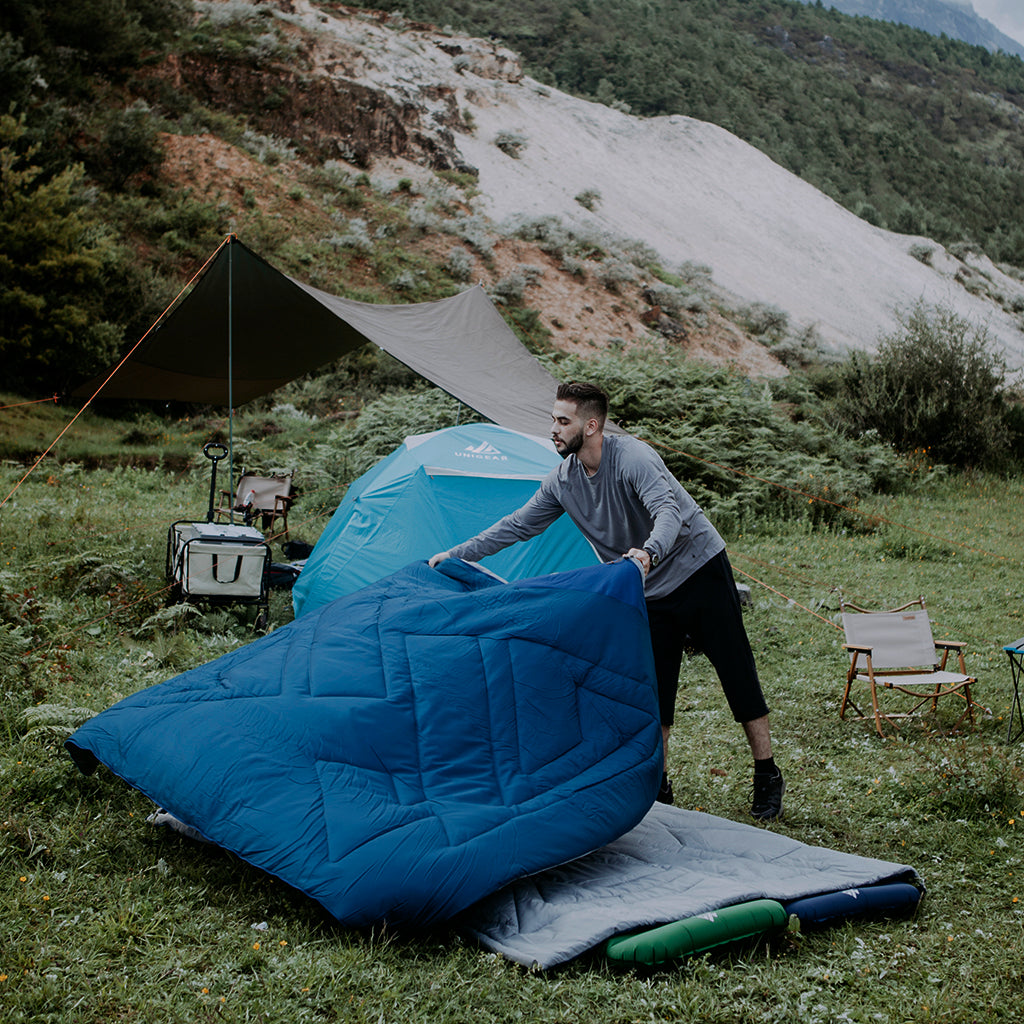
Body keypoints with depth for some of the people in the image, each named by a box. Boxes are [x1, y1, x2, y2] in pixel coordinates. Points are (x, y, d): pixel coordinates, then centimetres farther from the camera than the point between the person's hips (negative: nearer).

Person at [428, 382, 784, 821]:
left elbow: (668, 511, -40)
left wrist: (649, 553, -61)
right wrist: (454, 555, -1)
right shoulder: (563, 481, -3)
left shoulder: (632, 457, -25)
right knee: (653, 690, 4)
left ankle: (767, 778, 10)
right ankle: (657, 784, 15)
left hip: (700, 569, -6)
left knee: (737, 672, 0)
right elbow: (517, 525, 4)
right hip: (652, 591, 6)